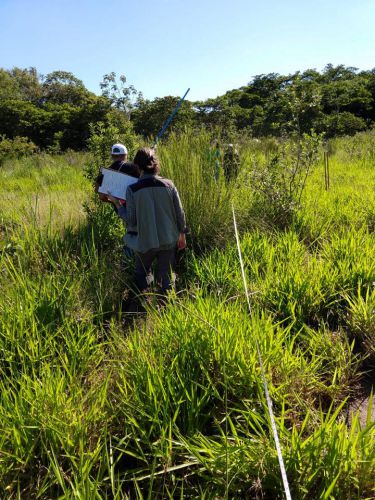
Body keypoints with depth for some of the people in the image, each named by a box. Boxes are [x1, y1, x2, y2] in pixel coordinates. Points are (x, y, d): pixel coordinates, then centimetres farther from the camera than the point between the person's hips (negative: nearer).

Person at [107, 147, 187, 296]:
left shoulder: (132, 189, -13)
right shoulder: (169, 185, -7)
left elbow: (131, 221, -10)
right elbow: (180, 213, -1)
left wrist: (117, 203, 2)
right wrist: (182, 234, 13)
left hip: (145, 241, -1)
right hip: (168, 240, 2)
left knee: (142, 275, 22)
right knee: (167, 277, 15)